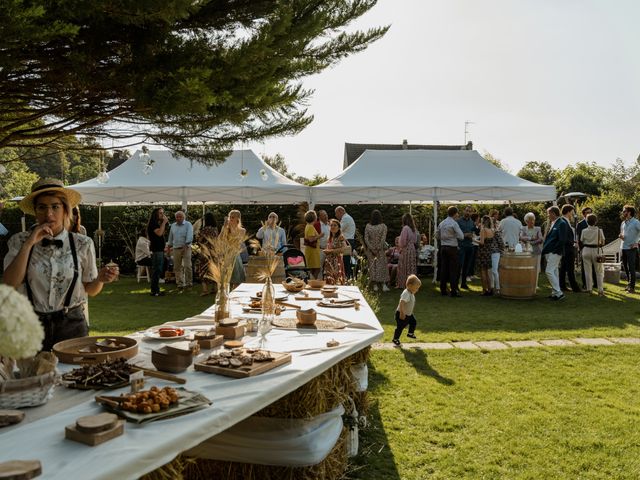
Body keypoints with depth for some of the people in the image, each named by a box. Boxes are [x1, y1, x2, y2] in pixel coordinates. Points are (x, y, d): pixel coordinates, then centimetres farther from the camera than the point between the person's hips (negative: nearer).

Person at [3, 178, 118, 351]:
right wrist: (29, 244, -16)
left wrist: (101, 279, -16)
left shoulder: (82, 244, -2)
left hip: (71, 325, 0)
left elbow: (90, 290, 5)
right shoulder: (20, 241, 0)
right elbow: (9, 284, -12)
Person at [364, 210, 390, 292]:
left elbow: (366, 239, -5)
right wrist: (378, 249, -8)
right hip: (380, 250, -2)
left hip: (370, 250, 2)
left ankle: (375, 285, 5)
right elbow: (383, 239, -11)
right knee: (382, 266, 3)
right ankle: (383, 285, -4)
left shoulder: (368, 226, 0)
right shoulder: (383, 226, -5)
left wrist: (372, 249, -4)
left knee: (372, 266, 6)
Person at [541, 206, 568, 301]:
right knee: (554, 272, 12)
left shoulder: (562, 224, -12)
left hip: (555, 252, -9)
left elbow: (562, 240, -18)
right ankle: (555, 292, 18)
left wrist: (553, 249, -14)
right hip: (549, 252, 9)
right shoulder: (552, 223, 15)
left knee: (549, 271, -14)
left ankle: (558, 293, -10)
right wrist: (545, 248, 9)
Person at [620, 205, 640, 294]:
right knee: (626, 267, 13)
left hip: (631, 249, -7)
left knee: (631, 268, -6)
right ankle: (629, 283, 25)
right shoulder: (623, 223, 12)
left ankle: (632, 287, -2)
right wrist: (621, 236, 3)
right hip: (623, 248, 7)